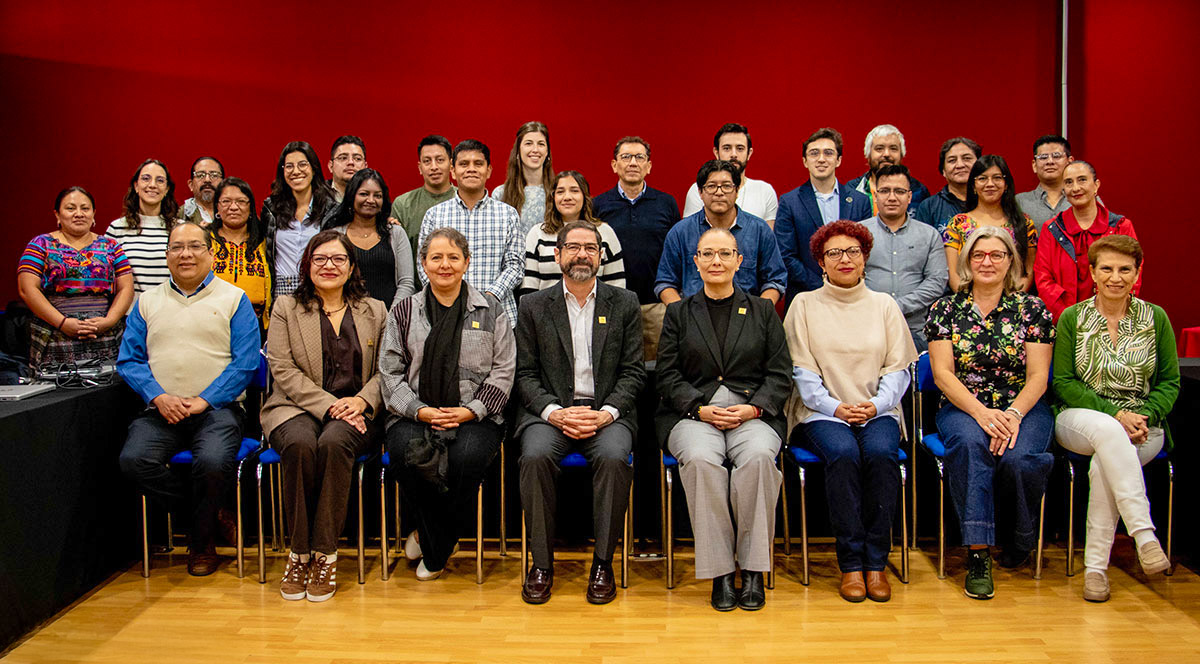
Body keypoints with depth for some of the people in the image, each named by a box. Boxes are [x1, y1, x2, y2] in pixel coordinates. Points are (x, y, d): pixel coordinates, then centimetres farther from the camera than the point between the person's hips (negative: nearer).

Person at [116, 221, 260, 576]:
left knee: (213, 462, -31)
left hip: (216, 408, -3)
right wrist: (159, 396, -8)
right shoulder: (147, 301, 17)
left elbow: (245, 363, -2)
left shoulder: (234, 299, 7)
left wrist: (203, 401, -12)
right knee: (133, 460, -26)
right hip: (162, 411, 3)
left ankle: (202, 542, -1)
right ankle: (211, 513, -4)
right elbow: (129, 360, 10)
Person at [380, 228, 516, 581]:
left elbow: (503, 371, 5)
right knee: (410, 453, -32)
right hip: (416, 416, 1)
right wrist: (419, 410, -7)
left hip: (475, 417, -1)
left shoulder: (490, 310, 9)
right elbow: (390, 371, 8)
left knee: (467, 456, -33)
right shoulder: (404, 311, 12)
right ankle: (440, 543, -8)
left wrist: (471, 410, -8)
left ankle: (432, 549, -8)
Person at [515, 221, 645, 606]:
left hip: (608, 411, 0)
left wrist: (606, 413, -12)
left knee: (614, 457, -31)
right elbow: (525, 373, 5)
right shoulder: (534, 306, 10)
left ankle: (603, 563, -16)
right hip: (550, 410, 0)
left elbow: (633, 372, 6)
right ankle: (542, 563, -15)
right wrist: (554, 412, -13)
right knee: (536, 456, -30)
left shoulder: (624, 304, 11)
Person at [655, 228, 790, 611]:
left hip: (753, 415, 0)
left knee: (758, 456, -34)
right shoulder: (678, 313, 17)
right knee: (700, 458, -34)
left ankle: (753, 570, -21)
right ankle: (720, 572, -23)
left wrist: (753, 408, -9)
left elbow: (780, 375, 10)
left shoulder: (763, 311, 18)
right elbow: (668, 375, 8)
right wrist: (700, 408, -10)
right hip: (692, 415, 0)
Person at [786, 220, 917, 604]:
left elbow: (898, 368, 9)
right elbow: (802, 370, 2)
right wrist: (835, 407, -10)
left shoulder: (885, 306, 14)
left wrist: (876, 404, -9)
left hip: (877, 411, 1)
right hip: (823, 412, -1)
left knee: (880, 453, -31)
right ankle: (850, 563, -23)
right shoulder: (804, 305, 9)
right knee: (843, 454, -33)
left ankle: (876, 562, -20)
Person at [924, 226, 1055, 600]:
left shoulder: (1032, 309, 6)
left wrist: (1013, 414, -19)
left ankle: (1019, 540, 0)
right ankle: (978, 554, -32)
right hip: (963, 408, 0)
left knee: (1017, 458, -31)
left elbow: (1038, 376, 0)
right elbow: (942, 373, -2)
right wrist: (982, 413, -17)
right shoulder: (945, 310, 6)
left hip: (1023, 408, 0)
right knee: (970, 442, -35)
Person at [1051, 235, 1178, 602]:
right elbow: (1063, 382, 0)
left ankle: (1096, 566, -26)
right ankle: (1144, 535, -41)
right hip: (1080, 419, 0)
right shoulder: (1072, 318, 4)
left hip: (1142, 428, 1)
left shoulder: (1155, 318, 8)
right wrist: (1114, 413, -13)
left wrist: (1144, 415, -11)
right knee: (1107, 431, -37)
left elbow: (1170, 382, 9)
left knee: (1104, 462, -33)